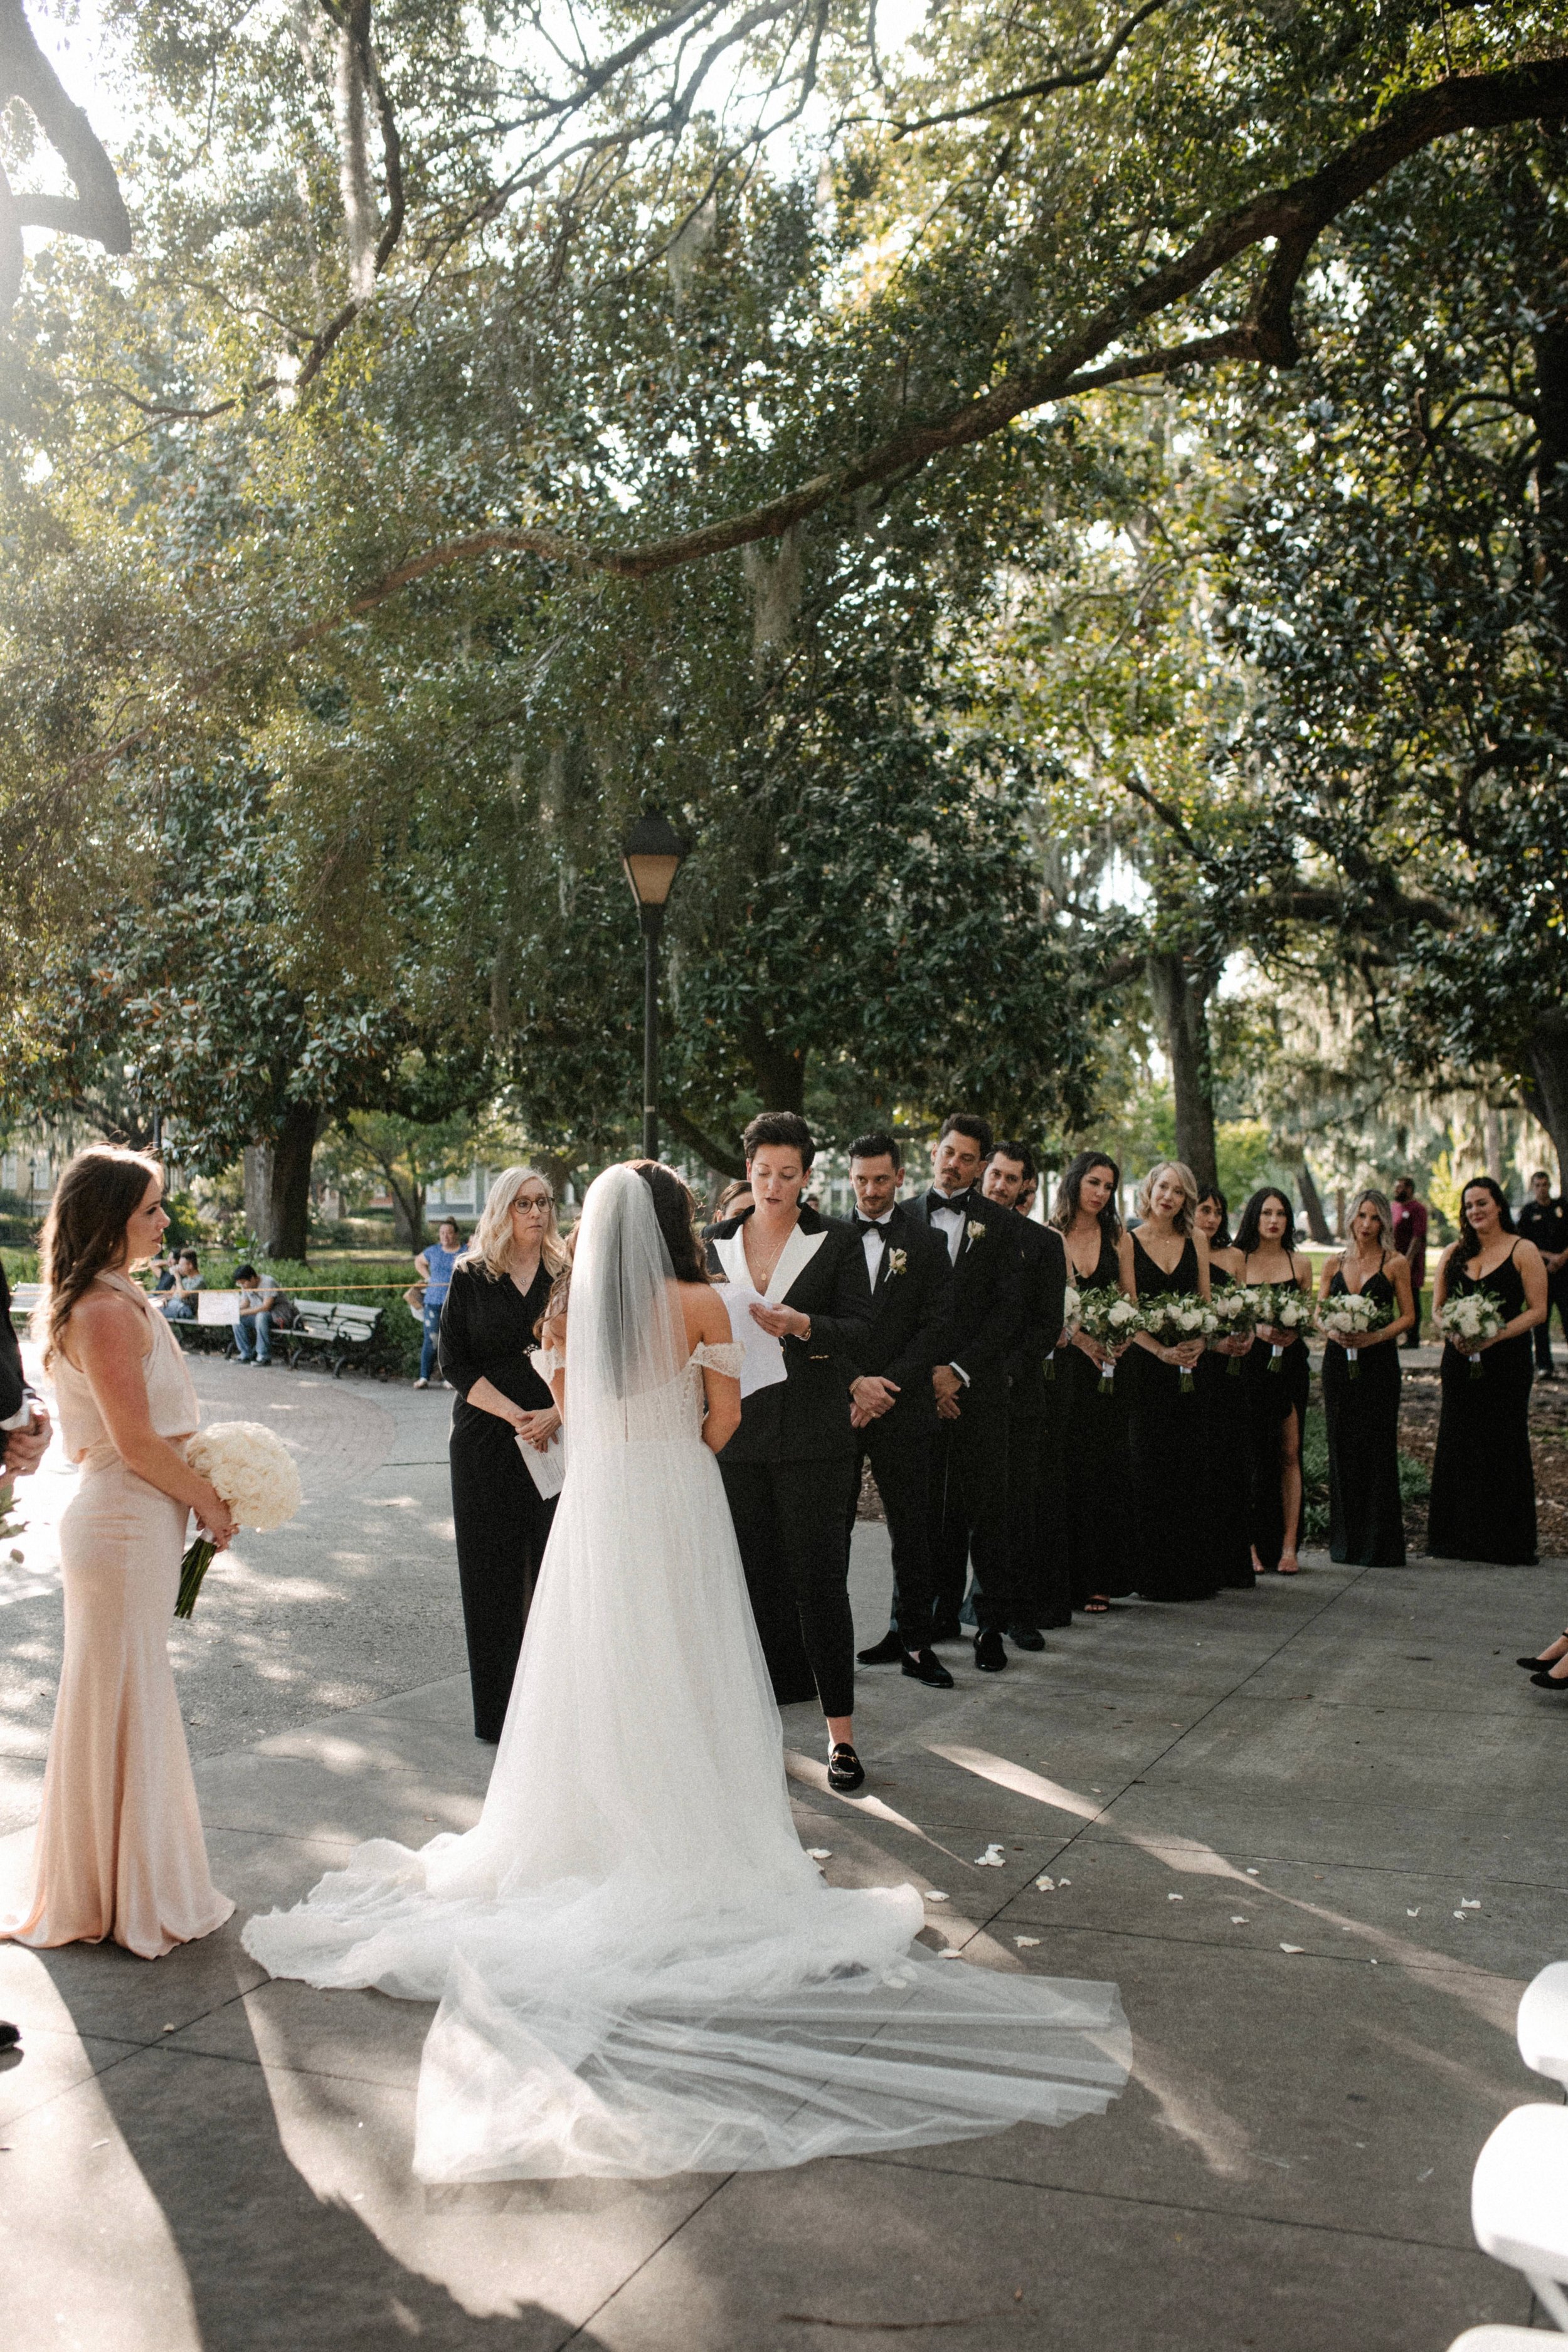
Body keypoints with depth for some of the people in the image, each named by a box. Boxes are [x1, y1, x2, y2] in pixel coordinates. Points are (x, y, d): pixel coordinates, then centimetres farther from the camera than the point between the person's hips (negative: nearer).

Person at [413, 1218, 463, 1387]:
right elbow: (419, 1262, 29)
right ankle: (424, 1377, 0)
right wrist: (427, 1278, 16)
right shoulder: (434, 1251, 11)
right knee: (431, 1340, -2)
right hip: (434, 1302, 2)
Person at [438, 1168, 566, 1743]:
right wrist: (516, 1416, -11)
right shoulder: (470, 1278, 3)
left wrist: (555, 1414, -13)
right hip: (486, 1442, 0)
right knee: (493, 1572, 1)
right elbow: (453, 1362, -1)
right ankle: (497, 1711, 8)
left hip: (559, 1439, 1)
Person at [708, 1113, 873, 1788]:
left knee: (819, 1580, -4)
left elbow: (858, 1328, -4)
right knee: (752, 1580, 7)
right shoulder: (717, 1243, 11)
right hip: (737, 1432, 3)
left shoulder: (837, 1242, 2)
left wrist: (801, 1325, -23)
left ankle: (840, 1732, 3)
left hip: (812, 1436, -3)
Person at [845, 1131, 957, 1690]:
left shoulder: (926, 1246, 7)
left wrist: (887, 1388, -10)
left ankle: (914, 1641, 11)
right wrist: (854, 1383, -11)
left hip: (903, 1408, 0)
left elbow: (938, 1329, 0)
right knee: (832, 1526, 2)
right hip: (838, 1407, 0)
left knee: (912, 1529, 3)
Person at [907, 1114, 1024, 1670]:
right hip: (921, 1388, 1)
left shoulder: (998, 1223, 6)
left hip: (979, 1387, -1)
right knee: (932, 1509, 4)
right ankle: (941, 1614, 15)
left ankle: (992, 1624, 6)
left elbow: (1009, 1310, 0)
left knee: (987, 1509, -1)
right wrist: (924, 1375, -4)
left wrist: (959, 1371, -8)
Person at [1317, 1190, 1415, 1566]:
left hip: (1378, 1362, -3)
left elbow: (1408, 1316, 1)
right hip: (1338, 1361, 3)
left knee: (1377, 1447, -5)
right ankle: (1346, 1541, 13)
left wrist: (1374, 1336, -14)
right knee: (1342, 1446, 5)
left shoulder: (1395, 1264, 2)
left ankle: (1379, 1544, 2)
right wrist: (1333, 1332, -9)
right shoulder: (1334, 1264, 11)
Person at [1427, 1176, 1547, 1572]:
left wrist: (1496, 1335, -19)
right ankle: (1459, 1537, 15)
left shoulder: (1524, 1252, -3)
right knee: (1457, 1445, 6)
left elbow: (1538, 1311, -7)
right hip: (1460, 1360, 4)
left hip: (1506, 1360, -4)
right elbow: (1437, 1306, 13)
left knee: (1504, 1446, -1)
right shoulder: (1453, 1253, 11)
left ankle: (1506, 1542, 7)